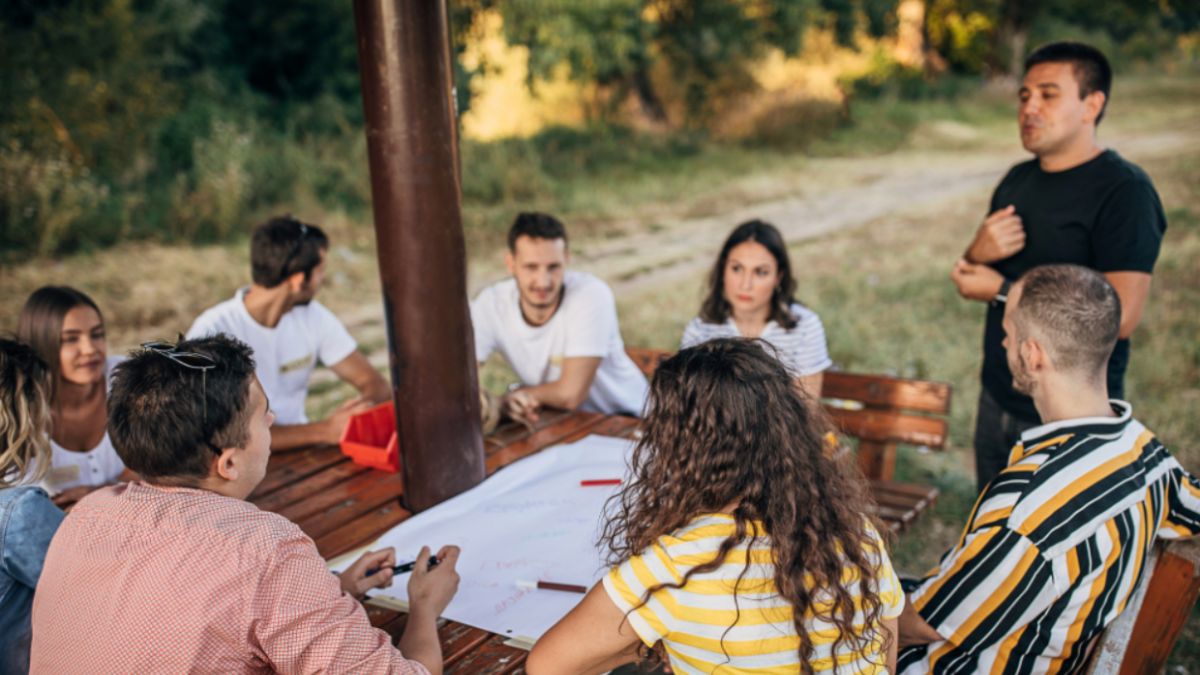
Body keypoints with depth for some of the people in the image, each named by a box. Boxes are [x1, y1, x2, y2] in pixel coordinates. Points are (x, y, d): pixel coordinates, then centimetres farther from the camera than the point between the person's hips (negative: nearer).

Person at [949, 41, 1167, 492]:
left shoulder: (1124, 190, -16)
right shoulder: (1018, 180, 7)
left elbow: (1121, 315, -25)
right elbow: (970, 281, 12)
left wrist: (1002, 291, -18)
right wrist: (978, 252, -12)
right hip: (998, 402, 7)